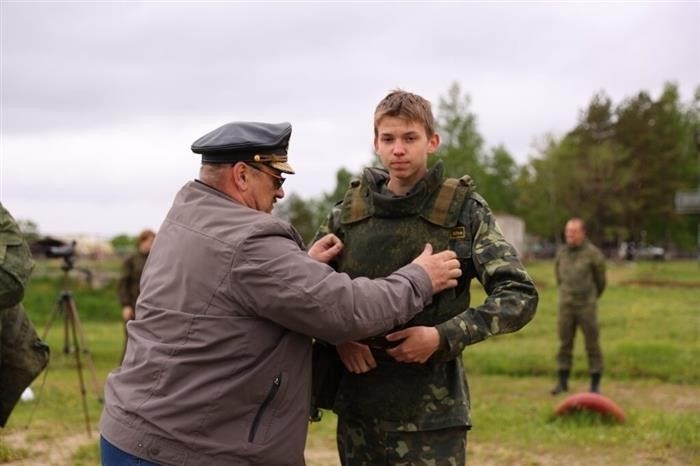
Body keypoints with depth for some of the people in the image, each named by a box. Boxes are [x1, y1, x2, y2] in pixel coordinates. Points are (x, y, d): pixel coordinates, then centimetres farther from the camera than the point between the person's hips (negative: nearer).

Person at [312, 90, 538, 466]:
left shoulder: (464, 211, -3)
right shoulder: (347, 213, 5)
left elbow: (520, 296, -7)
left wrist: (444, 336, -18)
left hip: (431, 410, -3)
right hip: (357, 405, 3)